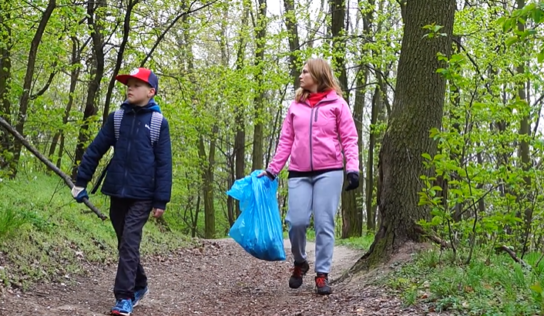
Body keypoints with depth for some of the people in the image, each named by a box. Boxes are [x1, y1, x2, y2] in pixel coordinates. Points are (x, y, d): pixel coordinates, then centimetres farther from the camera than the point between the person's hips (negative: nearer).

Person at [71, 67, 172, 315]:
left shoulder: (158, 123, -3)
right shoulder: (116, 117, 6)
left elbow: (163, 164, -5)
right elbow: (95, 149, 8)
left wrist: (161, 200, -8)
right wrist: (81, 182, 6)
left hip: (142, 195, -4)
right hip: (117, 192, 4)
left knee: (129, 242, -11)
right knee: (125, 243, 12)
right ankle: (139, 285, 29)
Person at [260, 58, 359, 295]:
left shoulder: (337, 104, 5)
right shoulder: (296, 105, 14)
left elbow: (349, 139, 1)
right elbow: (286, 141, 15)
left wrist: (353, 169, -10)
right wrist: (272, 170, 10)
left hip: (329, 171, -3)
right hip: (299, 173, 3)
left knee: (324, 224, -4)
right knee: (296, 221, -7)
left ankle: (322, 274, 5)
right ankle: (299, 263, 19)